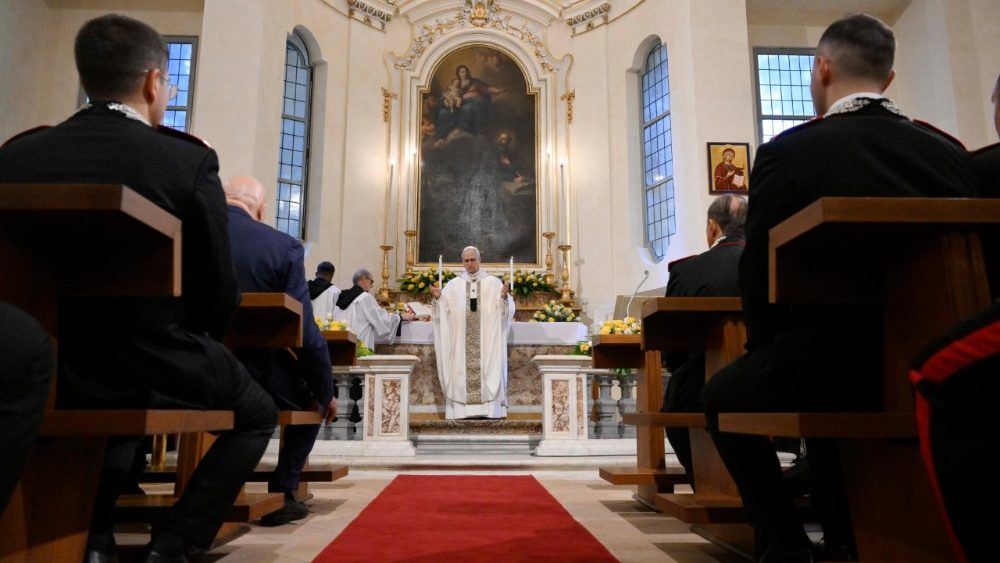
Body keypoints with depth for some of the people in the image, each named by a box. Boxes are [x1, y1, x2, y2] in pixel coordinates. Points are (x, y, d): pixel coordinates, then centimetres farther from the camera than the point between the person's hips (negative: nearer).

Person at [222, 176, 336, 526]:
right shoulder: (283, 246, -10)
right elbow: (307, 335, -10)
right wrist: (325, 393, 5)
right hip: (253, 379, -4)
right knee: (312, 396, 27)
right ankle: (280, 495, 20)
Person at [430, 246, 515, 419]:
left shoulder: (493, 282, 7)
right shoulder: (453, 284, 11)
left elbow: (504, 309, -1)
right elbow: (444, 309, 5)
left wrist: (504, 297, -22)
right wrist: (437, 298, -14)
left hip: (486, 340, -1)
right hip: (461, 341, 1)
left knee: (487, 368, -4)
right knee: (462, 371, -2)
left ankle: (489, 408, -1)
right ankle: (462, 410, 0)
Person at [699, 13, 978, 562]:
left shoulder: (785, 153, -12)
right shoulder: (951, 152, 3)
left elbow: (757, 273, -9)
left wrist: (763, 346, 10)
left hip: (829, 360, -6)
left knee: (721, 395, 22)